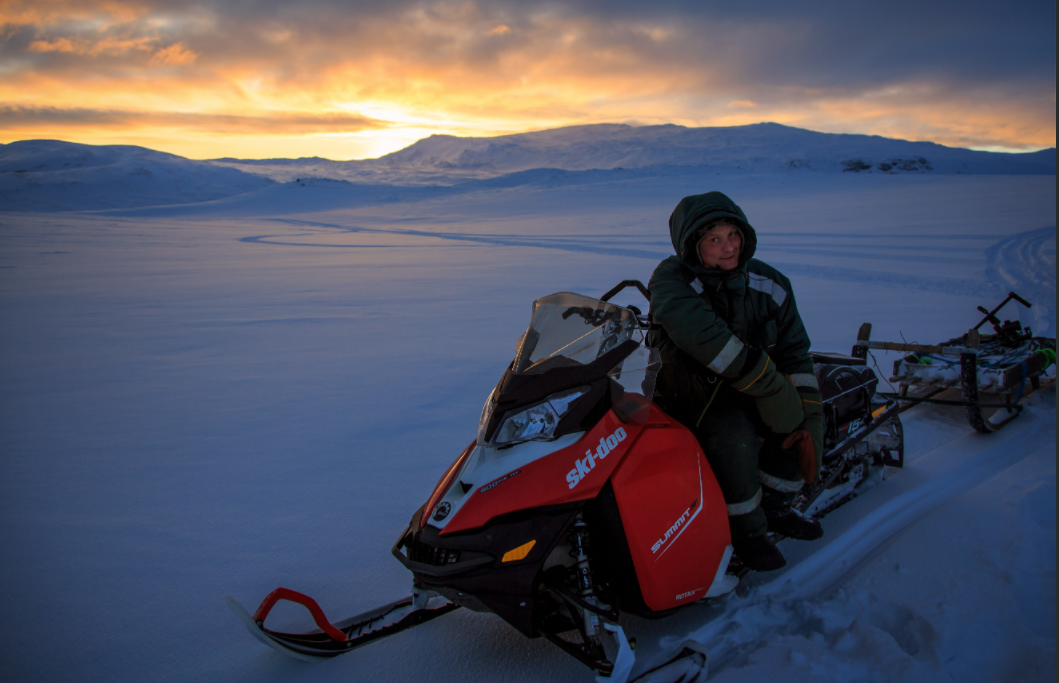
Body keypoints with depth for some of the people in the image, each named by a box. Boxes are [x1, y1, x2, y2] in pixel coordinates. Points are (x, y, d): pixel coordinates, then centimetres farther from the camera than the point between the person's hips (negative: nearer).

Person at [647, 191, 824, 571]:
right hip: (686, 391, -6)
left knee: (806, 416, -14)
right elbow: (702, 336, -35)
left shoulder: (769, 284, -1)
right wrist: (764, 378, -37)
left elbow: (795, 351, 1)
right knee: (733, 432, -32)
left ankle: (773, 507, 7)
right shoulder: (673, 279, -17)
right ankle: (745, 529, -9)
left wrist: (806, 414, -11)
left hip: (746, 389, 6)